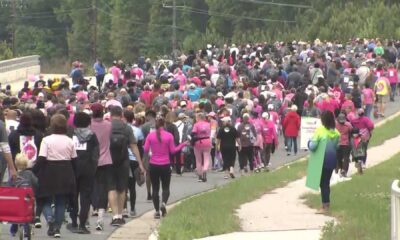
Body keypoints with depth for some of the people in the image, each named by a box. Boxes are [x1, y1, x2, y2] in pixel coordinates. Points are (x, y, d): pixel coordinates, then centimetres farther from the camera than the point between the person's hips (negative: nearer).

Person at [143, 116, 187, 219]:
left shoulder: (150, 135, -5)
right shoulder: (169, 136, -7)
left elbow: (145, 150, -4)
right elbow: (172, 150, -2)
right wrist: (183, 144, 11)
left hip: (153, 165, 1)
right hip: (165, 165, -1)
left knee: (155, 189, 9)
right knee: (165, 188, 10)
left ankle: (157, 211, 5)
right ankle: (163, 203, -18)